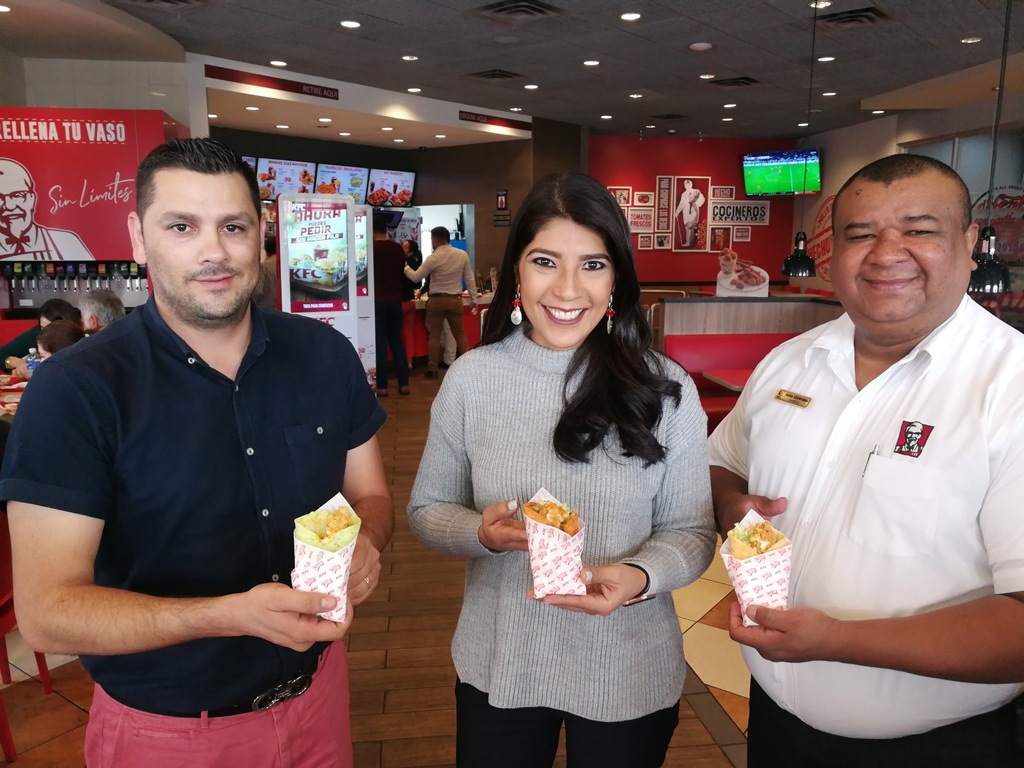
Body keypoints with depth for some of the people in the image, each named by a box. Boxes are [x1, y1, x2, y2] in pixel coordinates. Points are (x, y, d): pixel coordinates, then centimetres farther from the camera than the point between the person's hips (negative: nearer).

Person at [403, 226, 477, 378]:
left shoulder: (433, 258, -11)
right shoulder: (462, 255, -2)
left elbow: (416, 277, -3)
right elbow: (470, 279, 2)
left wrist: (406, 267, 16)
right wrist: (473, 299, 10)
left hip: (436, 300, -2)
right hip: (455, 300, 2)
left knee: (434, 335, 7)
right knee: (460, 334, 11)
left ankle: (432, 370, 11)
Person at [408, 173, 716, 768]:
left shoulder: (666, 390, -11)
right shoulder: (471, 378, -8)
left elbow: (692, 531, -5)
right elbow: (427, 508, 0)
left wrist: (639, 577, -25)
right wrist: (482, 533, -21)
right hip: (496, 668, 1)